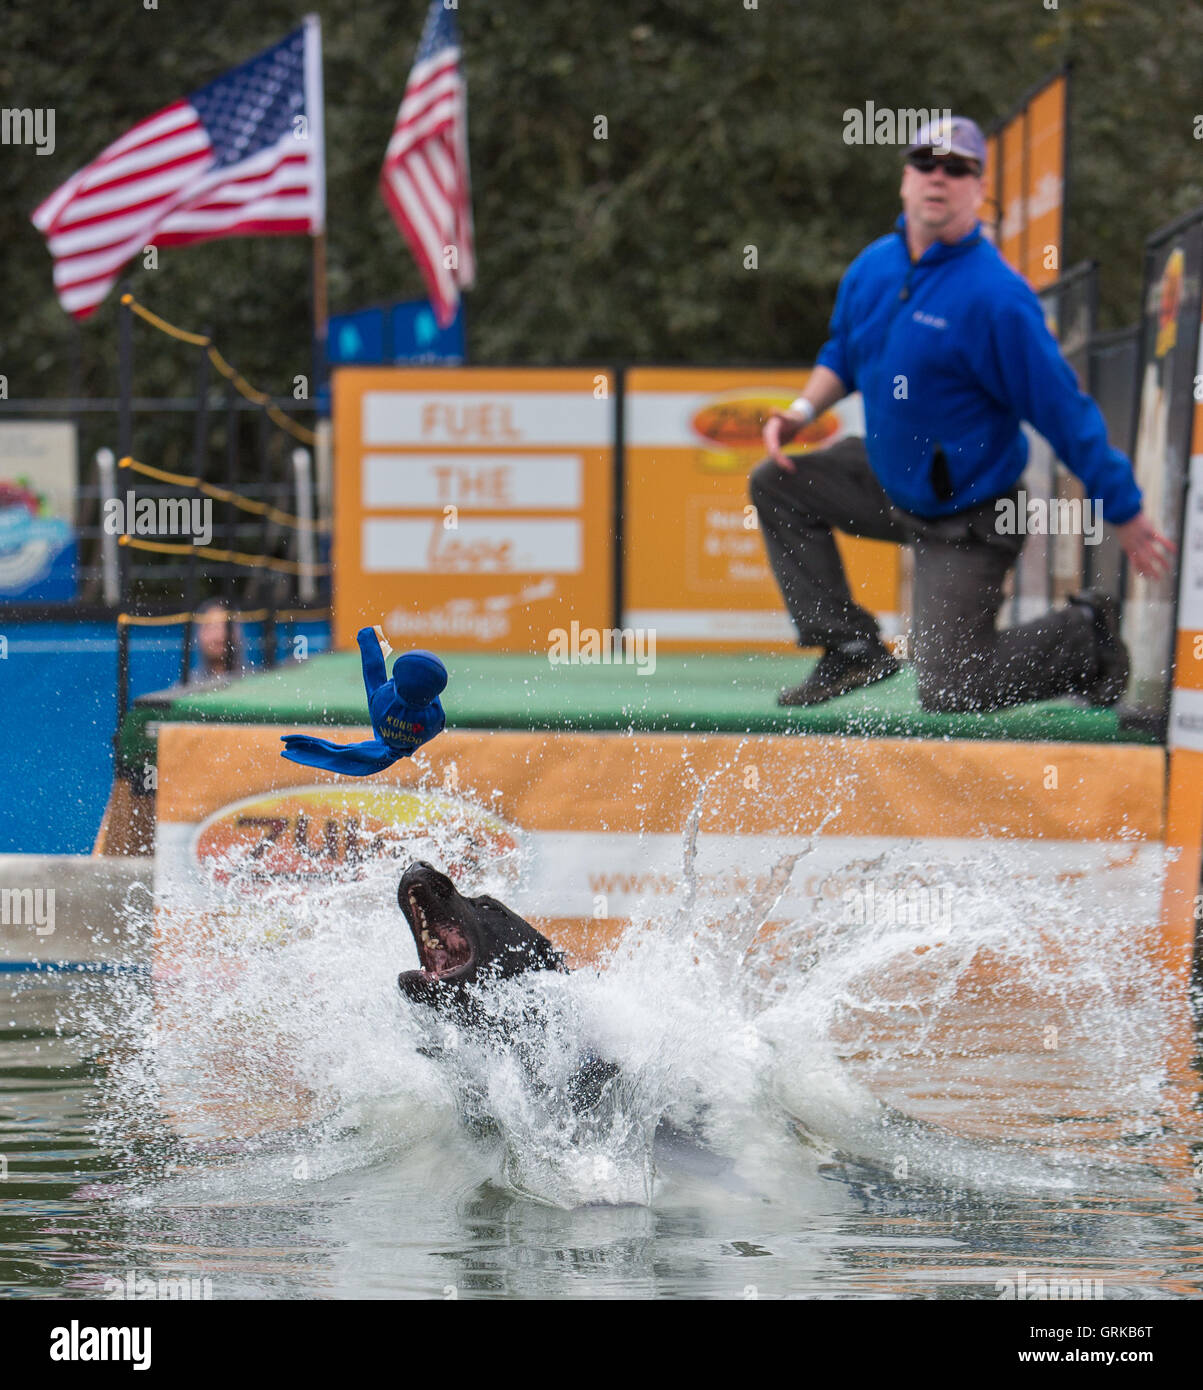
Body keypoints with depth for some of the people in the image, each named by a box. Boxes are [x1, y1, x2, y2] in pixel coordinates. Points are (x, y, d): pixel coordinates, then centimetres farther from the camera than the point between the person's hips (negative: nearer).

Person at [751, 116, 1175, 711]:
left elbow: (1064, 410, -23)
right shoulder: (873, 267, -2)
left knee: (949, 693, -8)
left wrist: (1124, 514, -20)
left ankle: (1084, 636, 16)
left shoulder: (994, 297, -26)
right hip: (891, 482, 7)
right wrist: (803, 410, -1)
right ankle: (850, 646, 8)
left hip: (968, 522, -7)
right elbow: (843, 352, 18)